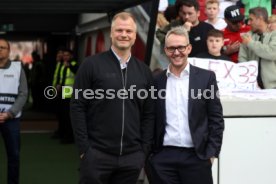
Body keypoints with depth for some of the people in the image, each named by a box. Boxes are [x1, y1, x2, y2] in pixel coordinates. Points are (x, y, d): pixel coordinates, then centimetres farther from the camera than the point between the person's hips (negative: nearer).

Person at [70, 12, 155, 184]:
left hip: (132, 157, 3)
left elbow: (149, 114, 10)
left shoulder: (144, 71, 8)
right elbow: (78, 107, -4)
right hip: (97, 154, -3)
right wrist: (84, 148, -9)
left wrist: (145, 150, 3)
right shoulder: (92, 65, -2)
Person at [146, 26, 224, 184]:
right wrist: (149, 153, 3)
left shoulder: (206, 77, 3)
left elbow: (216, 119, 2)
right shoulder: (156, 81, 7)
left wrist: (211, 153, -3)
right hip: (162, 158, 1)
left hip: (197, 156, -1)